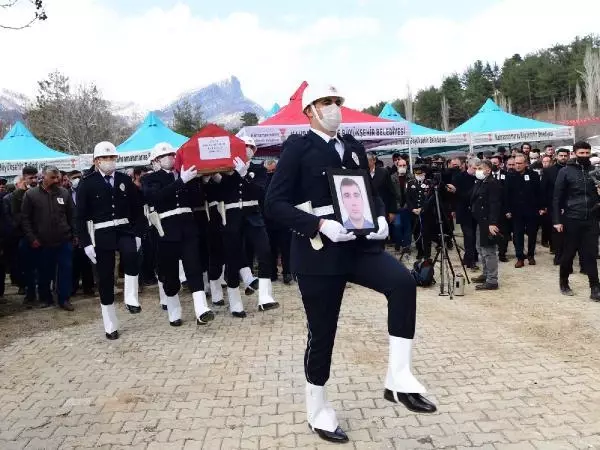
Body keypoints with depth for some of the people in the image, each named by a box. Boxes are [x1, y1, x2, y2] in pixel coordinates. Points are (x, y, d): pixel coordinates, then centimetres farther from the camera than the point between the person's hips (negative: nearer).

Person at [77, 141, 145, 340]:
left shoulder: (125, 180, 7)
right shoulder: (87, 184, -1)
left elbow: (137, 209, 10)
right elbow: (81, 216, -2)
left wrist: (137, 234, 1)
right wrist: (86, 243, -8)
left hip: (124, 230, 1)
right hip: (101, 234, -1)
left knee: (131, 253, -33)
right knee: (105, 280, 3)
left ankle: (131, 298, -16)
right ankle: (111, 326, 15)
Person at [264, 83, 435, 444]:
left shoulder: (352, 146, 13)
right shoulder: (298, 147, -4)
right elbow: (275, 203, -11)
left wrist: (381, 218, -3)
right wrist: (319, 225, -24)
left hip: (359, 245, 5)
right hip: (318, 251, -4)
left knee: (403, 282, -23)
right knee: (322, 334, 5)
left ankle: (398, 379, -11)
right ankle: (319, 412, 28)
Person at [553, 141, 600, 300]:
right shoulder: (566, 171, -1)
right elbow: (557, 197, -3)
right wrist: (557, 220, -8)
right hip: (572, 219, -2)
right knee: (569, 253, 9)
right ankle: (563, 282, 25)